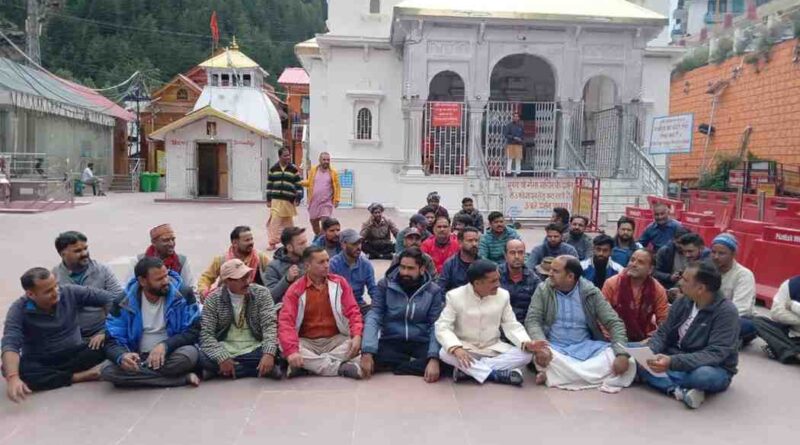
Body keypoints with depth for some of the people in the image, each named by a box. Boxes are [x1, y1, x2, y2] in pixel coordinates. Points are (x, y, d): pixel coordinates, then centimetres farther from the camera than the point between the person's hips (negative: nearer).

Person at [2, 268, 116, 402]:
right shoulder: (19, 310, -17)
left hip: (74, 354, 1)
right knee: (20, 370, -34)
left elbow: (109, 298, -12)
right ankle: (80, 376, -28)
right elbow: (10, 345, -29)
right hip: (39, 363, -1)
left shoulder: (70, 292, -12)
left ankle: (48, 375, -21)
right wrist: (13, 377, -46)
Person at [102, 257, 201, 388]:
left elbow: (193, 331, -9)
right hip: (139, 359, 3)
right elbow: (112, 341, -6)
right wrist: (122, 356, -31)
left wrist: (165, 345, -27)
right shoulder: (124, 302, -5)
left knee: (190, 353, -35)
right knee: (108, 372, -28)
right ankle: (184, 378, -27)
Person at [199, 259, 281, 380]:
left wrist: (269, 353, -31)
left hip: (253, 350, -1)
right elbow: (206, 333, -9)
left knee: (274, 352, -30)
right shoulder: (213, 299, -4)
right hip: (225, 349, 1)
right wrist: (222, 358, -25)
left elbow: (269, 325, -13)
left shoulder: (261, 293, -5)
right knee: (203, 358, -30)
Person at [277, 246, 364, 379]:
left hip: (335, 339, 1)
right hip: (307, 342, -1)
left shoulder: (339, 282, 2)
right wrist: (291, 351, -30)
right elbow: (286, 321, -13)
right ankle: (340, 367, -29)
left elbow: (353, 311, 0)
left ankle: (312, 365, -23)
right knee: (285, 349, -31)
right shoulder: (295, 290, -3)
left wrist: (357, 336, -20)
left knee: (357, 345, -28)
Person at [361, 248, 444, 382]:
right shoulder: (385, 285, -3)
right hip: (391, 342, 0)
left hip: (421, 344, 0)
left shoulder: (433, 291, -3)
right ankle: (416, 364, -9)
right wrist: (367, 352, -25)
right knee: (373, 355, -32)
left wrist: (434, 358, -25)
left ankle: (391, 365, -14)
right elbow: (374, 317, -10)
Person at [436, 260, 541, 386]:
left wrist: (526, 343, -22)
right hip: (465, 348, -3)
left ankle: (468, 370, -24)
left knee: (525, 355, -21)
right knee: (445, 353, -34)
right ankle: (500, 374, -28)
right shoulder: (455, 296, -13)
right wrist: (455, 348, -38)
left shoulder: (503, 295, -3)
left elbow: (511, 325, -1)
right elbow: (442, 327, -18)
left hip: (494, 349, 3)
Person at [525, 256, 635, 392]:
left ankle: (555, 374, -26)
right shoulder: (543, 290, -2)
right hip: (555, 347, -2)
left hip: (586, 347, 2)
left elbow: (614, 322, -4)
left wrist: (622, 353, -21)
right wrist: (541, 346, -31)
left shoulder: (591, 292, -2)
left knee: (621, 359, -24)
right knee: (540, 355, -36)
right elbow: (532, 320, -10)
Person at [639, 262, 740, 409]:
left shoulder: (726, 312, -19)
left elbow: (715, 354, -28)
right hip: (675, 363, 6)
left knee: (703, 375, -41)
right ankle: (680, 391, -27)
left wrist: (672, 362, -39)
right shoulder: (683, 302, -2)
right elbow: (663, 333, 1)